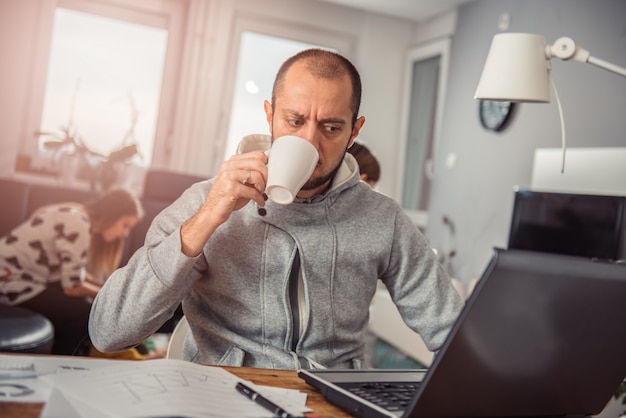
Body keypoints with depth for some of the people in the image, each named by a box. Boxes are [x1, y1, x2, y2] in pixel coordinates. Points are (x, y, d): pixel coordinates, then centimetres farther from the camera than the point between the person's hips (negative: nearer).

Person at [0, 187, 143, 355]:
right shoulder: (79, 227, -22)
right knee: (87, 312, -10)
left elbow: (71, 271, 12)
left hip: (17, 274, 10)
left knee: (83, 302, 10)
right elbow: (72, 286, -17)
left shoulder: (74, 215, 7)